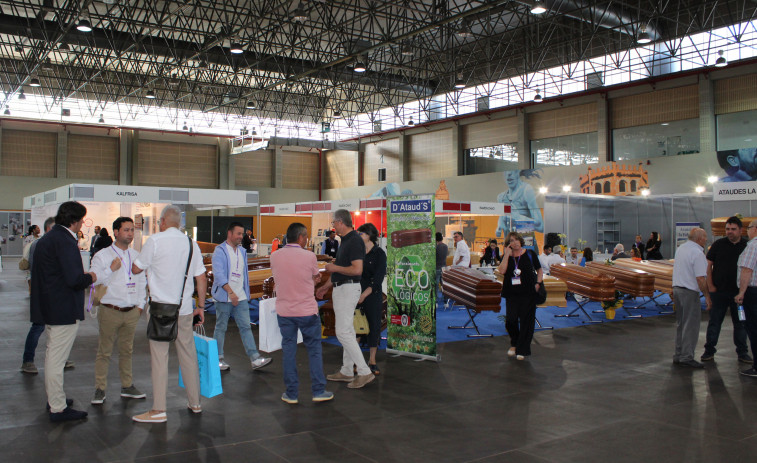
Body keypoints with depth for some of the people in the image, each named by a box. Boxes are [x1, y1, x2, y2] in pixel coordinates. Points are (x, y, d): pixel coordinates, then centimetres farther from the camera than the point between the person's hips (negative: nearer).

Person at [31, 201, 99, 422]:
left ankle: (53, 398, 37)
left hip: (48, 308, 10)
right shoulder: (65, 241, -20)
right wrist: (90, 278, -7)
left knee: (52, 354, 22)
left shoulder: (45, 239, 12)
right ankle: (58, 409, 7)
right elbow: (74, 279, -27)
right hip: (64, 310, -10)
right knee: (57, 358, -3)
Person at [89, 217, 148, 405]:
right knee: (104, 351, 1)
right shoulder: (102, 256, -1)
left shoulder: (136, 256, 12)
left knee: (127, 350, 12)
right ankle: (100, 389, 9)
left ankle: (127, 386, 20)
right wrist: (111, 269, -18)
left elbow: (142, 282, 17)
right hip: (110, 310, -4)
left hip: (131, 312, 4)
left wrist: (140, 305, 10)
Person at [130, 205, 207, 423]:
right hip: (185, 307, 5)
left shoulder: (155, 241, -8)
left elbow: (136, 269, 0)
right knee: (188, 354, 13)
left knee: (159, 356, -1)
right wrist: (201, 306, 12)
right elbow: (201, 277, 5)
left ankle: (159, 410, 2)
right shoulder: (190, 243, 5)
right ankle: (195, 403, 22)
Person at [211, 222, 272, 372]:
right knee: (221, 328, 6)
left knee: (245, 327, 1)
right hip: (224, 297, -5)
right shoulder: (220, 251, -8)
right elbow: (219, 275, -17)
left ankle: (255, 359, -1)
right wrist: (231, 293, -23)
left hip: (241, 297, 6)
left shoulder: (242, 251, 14)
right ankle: (218, 359, 18)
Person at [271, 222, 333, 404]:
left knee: (288, 351, 10)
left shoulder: (275, 257, 0)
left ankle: (291, 393, 15)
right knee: (314, 350, 10)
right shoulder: (309, 256, -10)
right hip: (307, 310, -3)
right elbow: (315, 280, 2)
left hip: (284, 311, 3)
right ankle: (318, 391, 13)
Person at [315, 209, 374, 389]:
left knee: (343, 332, -11)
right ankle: (347, 371, 22)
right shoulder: (345, 241, 14)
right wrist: (325, 286, 24)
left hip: (348, 289, -10)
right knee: (347, 330, 14)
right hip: (340, 289, 10)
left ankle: (364, 372, -8)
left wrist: (334, 267, -15)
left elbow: (357, 270, -26)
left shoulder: (355, 241, -17)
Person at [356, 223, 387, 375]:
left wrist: (364, 294, -18)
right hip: (356, 293, 3)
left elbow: (378, 279, -10)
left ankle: (372, 361, 14)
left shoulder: (379, 254, -4)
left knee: (374, 325, 3)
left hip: (373, 295, -3)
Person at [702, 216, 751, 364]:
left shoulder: (748, 246, 2)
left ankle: (742, 352, 20)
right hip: (719, 291, -1)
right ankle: (709, 351, 13)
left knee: (740, 322, 9)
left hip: (739, 292, 1)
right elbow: (708, 265, 3)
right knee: (714, 321, 5)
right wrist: (710, 286, -3)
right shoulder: (718, 245, 0)